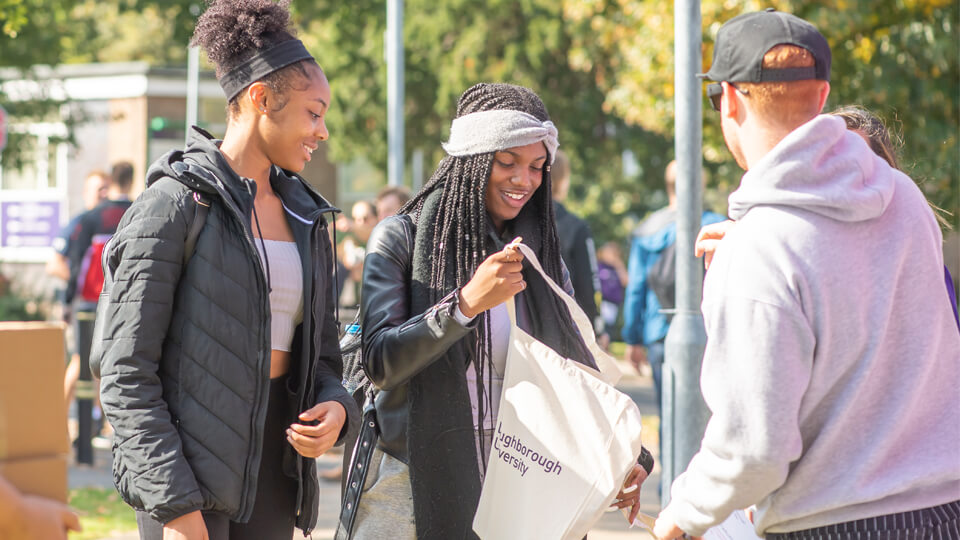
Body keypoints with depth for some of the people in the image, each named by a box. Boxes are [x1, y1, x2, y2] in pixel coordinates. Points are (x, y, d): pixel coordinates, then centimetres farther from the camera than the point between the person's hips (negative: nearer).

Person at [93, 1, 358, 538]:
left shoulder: (305, 214, 13)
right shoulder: (177, 202, -8)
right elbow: (127, 372, -11)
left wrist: (336, 406, -4)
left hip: (276, 455, 6)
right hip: (192, 450, -6)